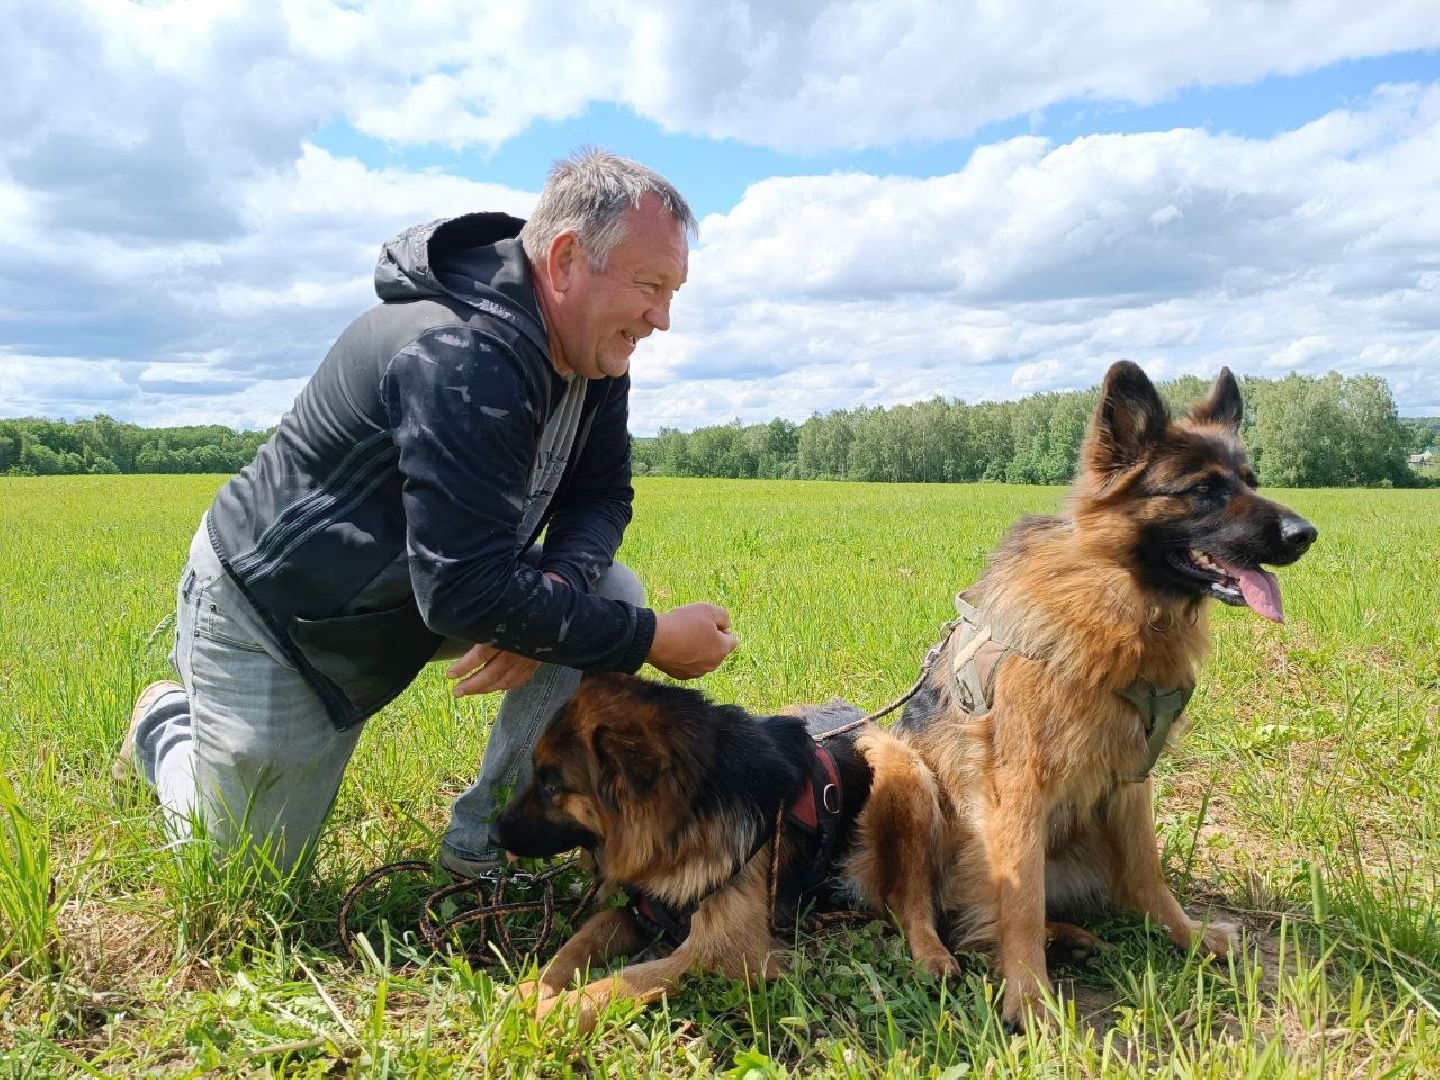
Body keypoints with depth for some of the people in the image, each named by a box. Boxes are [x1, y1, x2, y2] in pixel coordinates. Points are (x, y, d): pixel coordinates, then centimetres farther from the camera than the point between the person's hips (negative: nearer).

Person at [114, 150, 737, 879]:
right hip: (273, 606, -7)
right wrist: (651, 640, -31)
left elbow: (600, 495, -3)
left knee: (610, 593, -13)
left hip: (423, 591, 7)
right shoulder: (465, 359, -36)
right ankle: (166, 727, 37)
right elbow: (466, 591, -38)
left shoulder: (593, 353, -8)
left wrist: (555, 587, -25)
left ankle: (484, 841, -1)